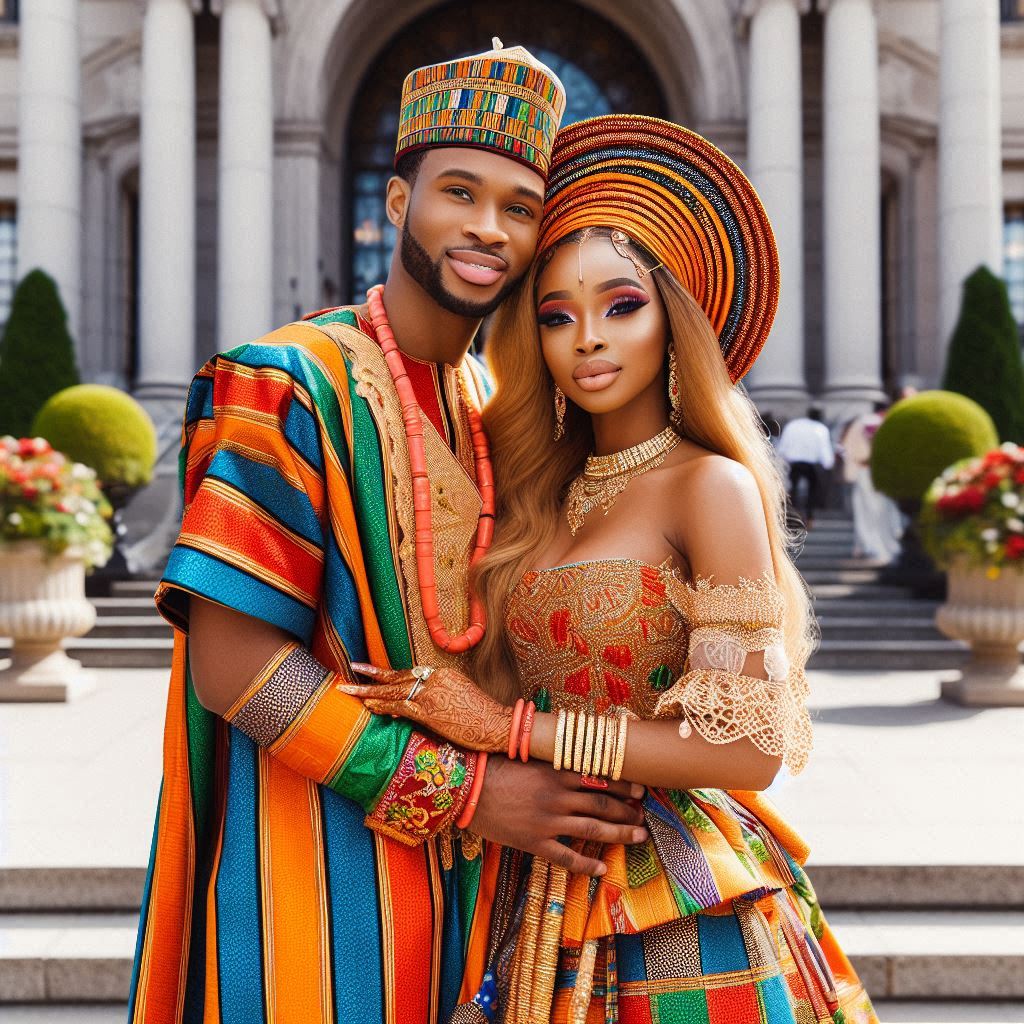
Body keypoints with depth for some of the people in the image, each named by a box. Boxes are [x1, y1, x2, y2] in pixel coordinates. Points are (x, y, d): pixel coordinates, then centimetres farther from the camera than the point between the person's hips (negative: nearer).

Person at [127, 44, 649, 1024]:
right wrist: (464, 790, -18)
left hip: (444, 860, 7)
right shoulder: (293, 387, -15)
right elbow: (229, 664, -20)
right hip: (315, 860, -6)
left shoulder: (487, 404, 7)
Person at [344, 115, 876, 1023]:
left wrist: (513, 727, -16)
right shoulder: (549, 493, 5)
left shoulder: (713, 487, -13)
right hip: (548, 889, 6)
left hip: (679, 909, -5)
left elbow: (747, 746, -19)